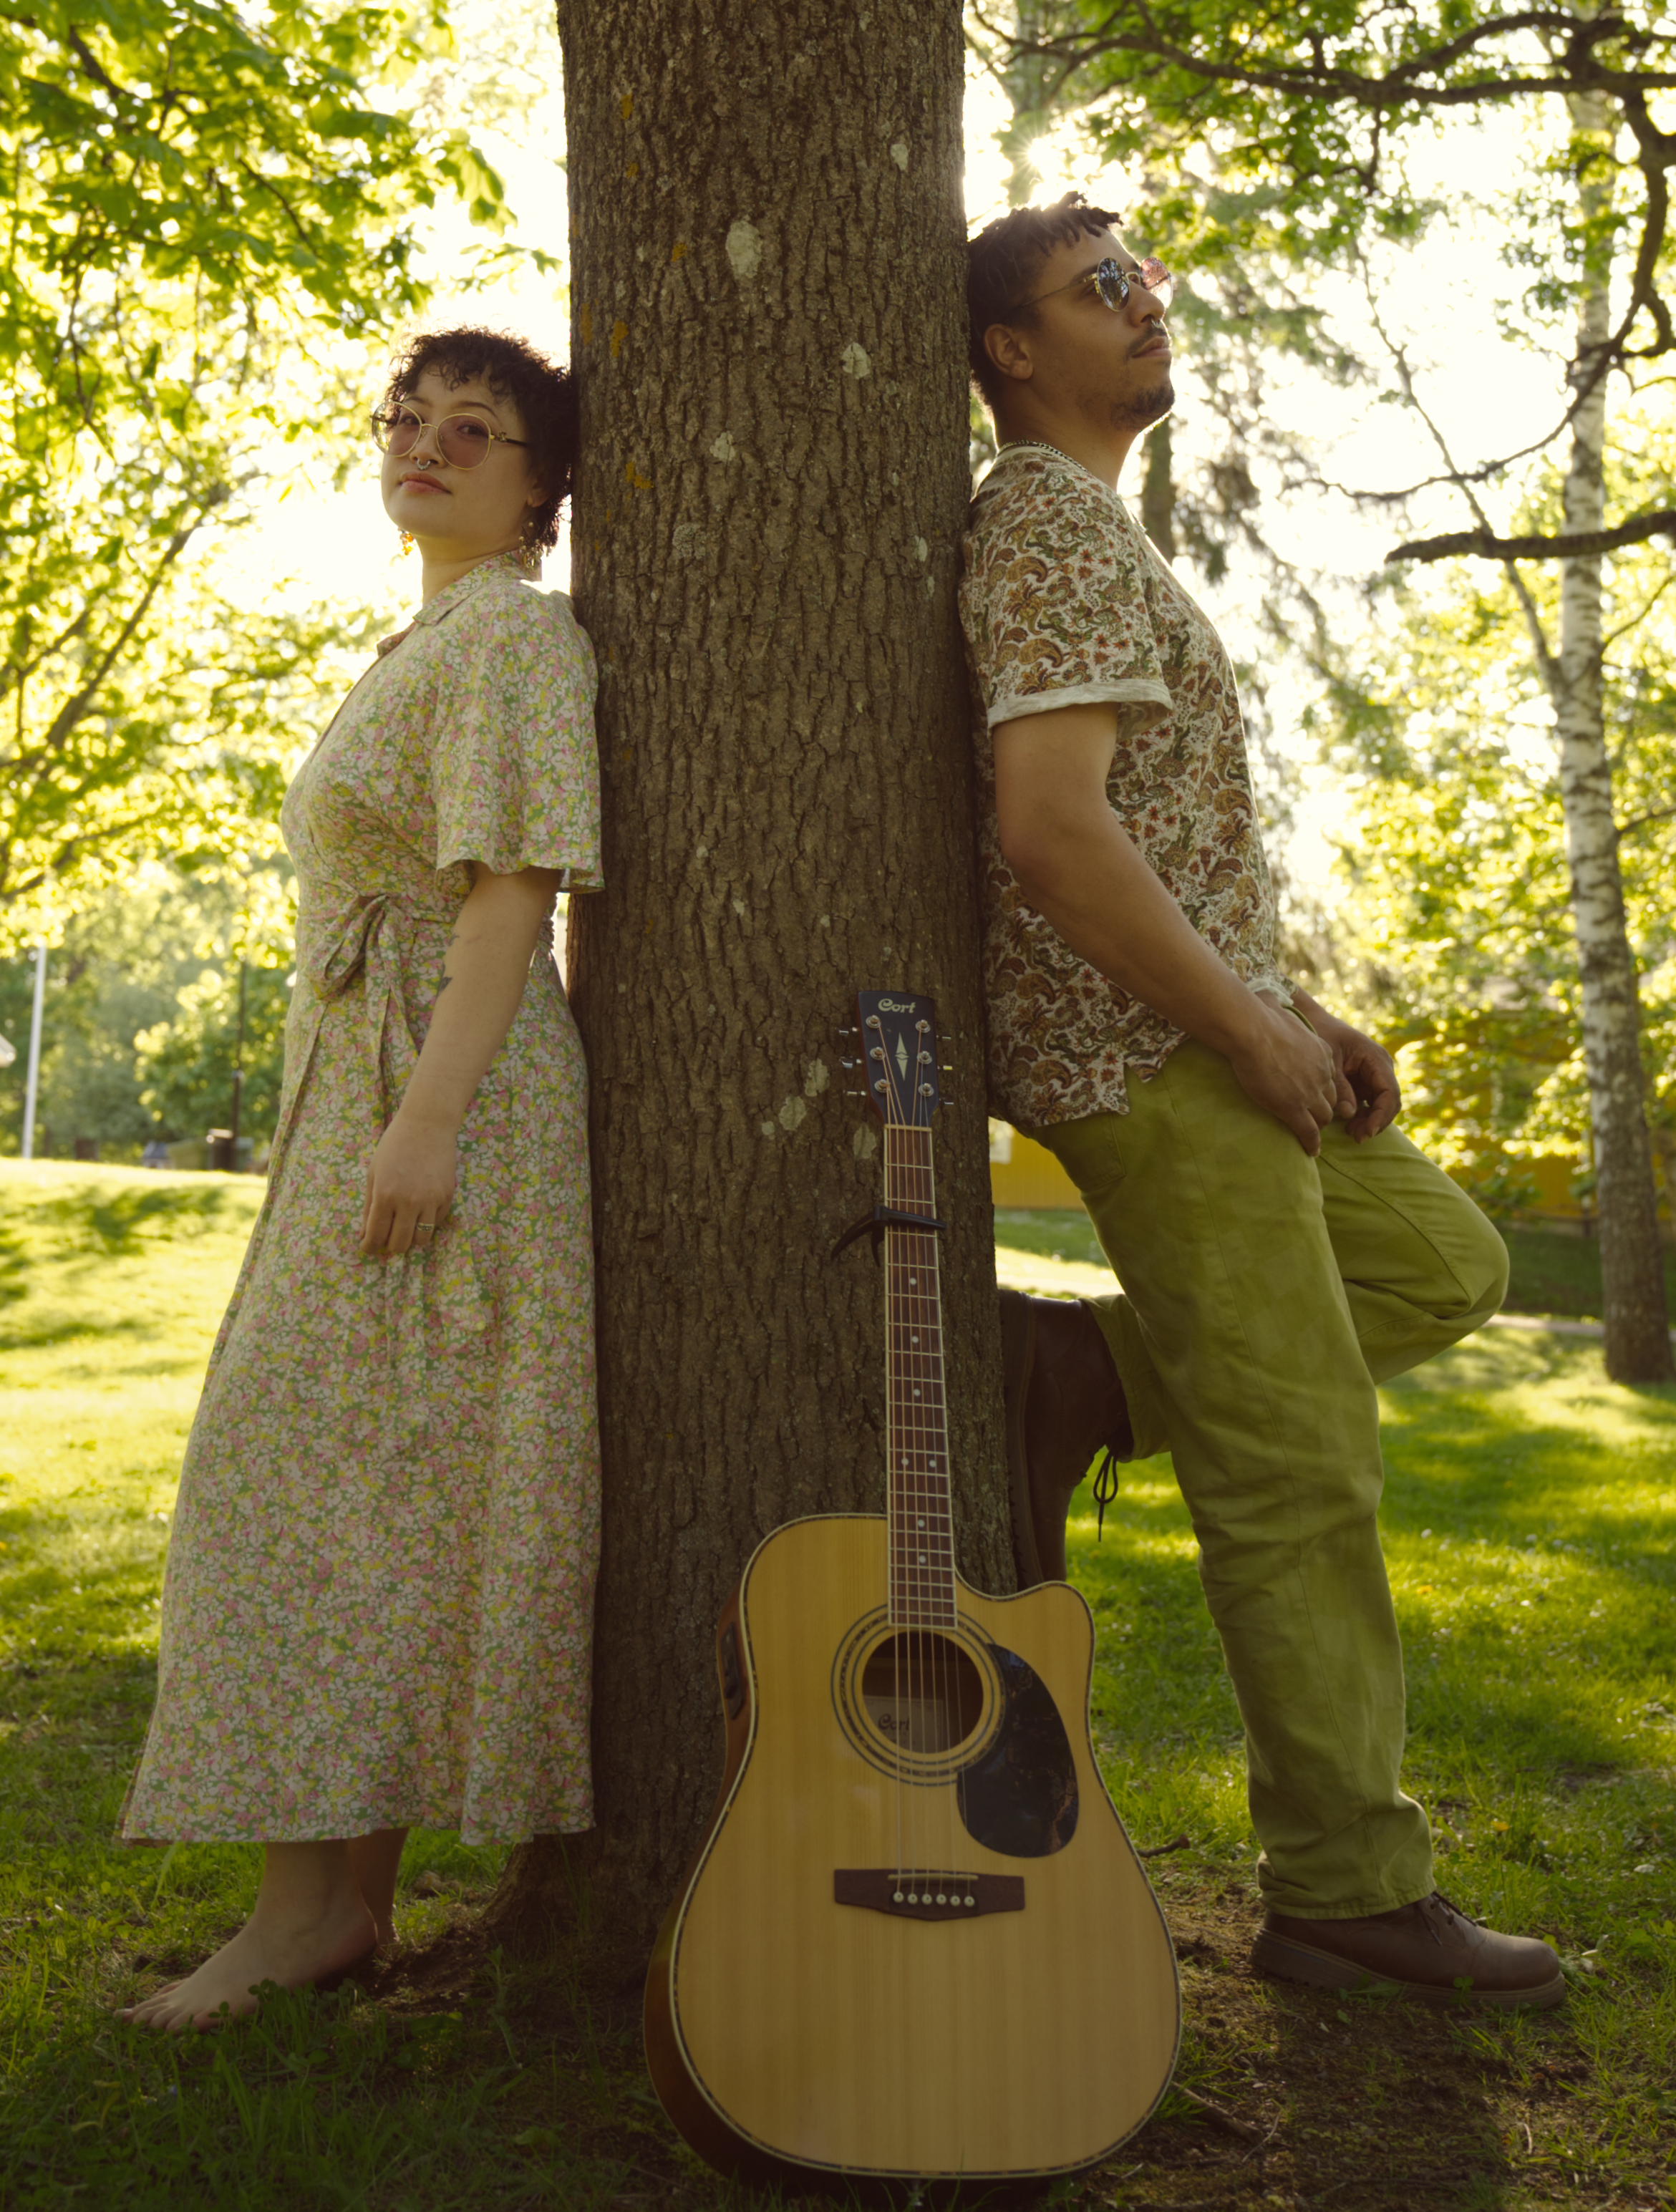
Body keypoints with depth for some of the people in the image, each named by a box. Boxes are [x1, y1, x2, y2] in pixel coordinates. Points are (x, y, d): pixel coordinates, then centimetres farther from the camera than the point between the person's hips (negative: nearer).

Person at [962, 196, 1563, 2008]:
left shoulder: (1079, 531, 21)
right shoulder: (1056, 530, -12)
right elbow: (1053, 831, -25)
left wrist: (1296, 1011, 14)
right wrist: (1251, 1030, -17)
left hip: (1196, 1043, 10)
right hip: (1147, 1059, -10)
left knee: (1445, 1265, 18)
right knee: (1296, 1477, -4)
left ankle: (1073, 1375, 9)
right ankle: (1349, 1893, 9)